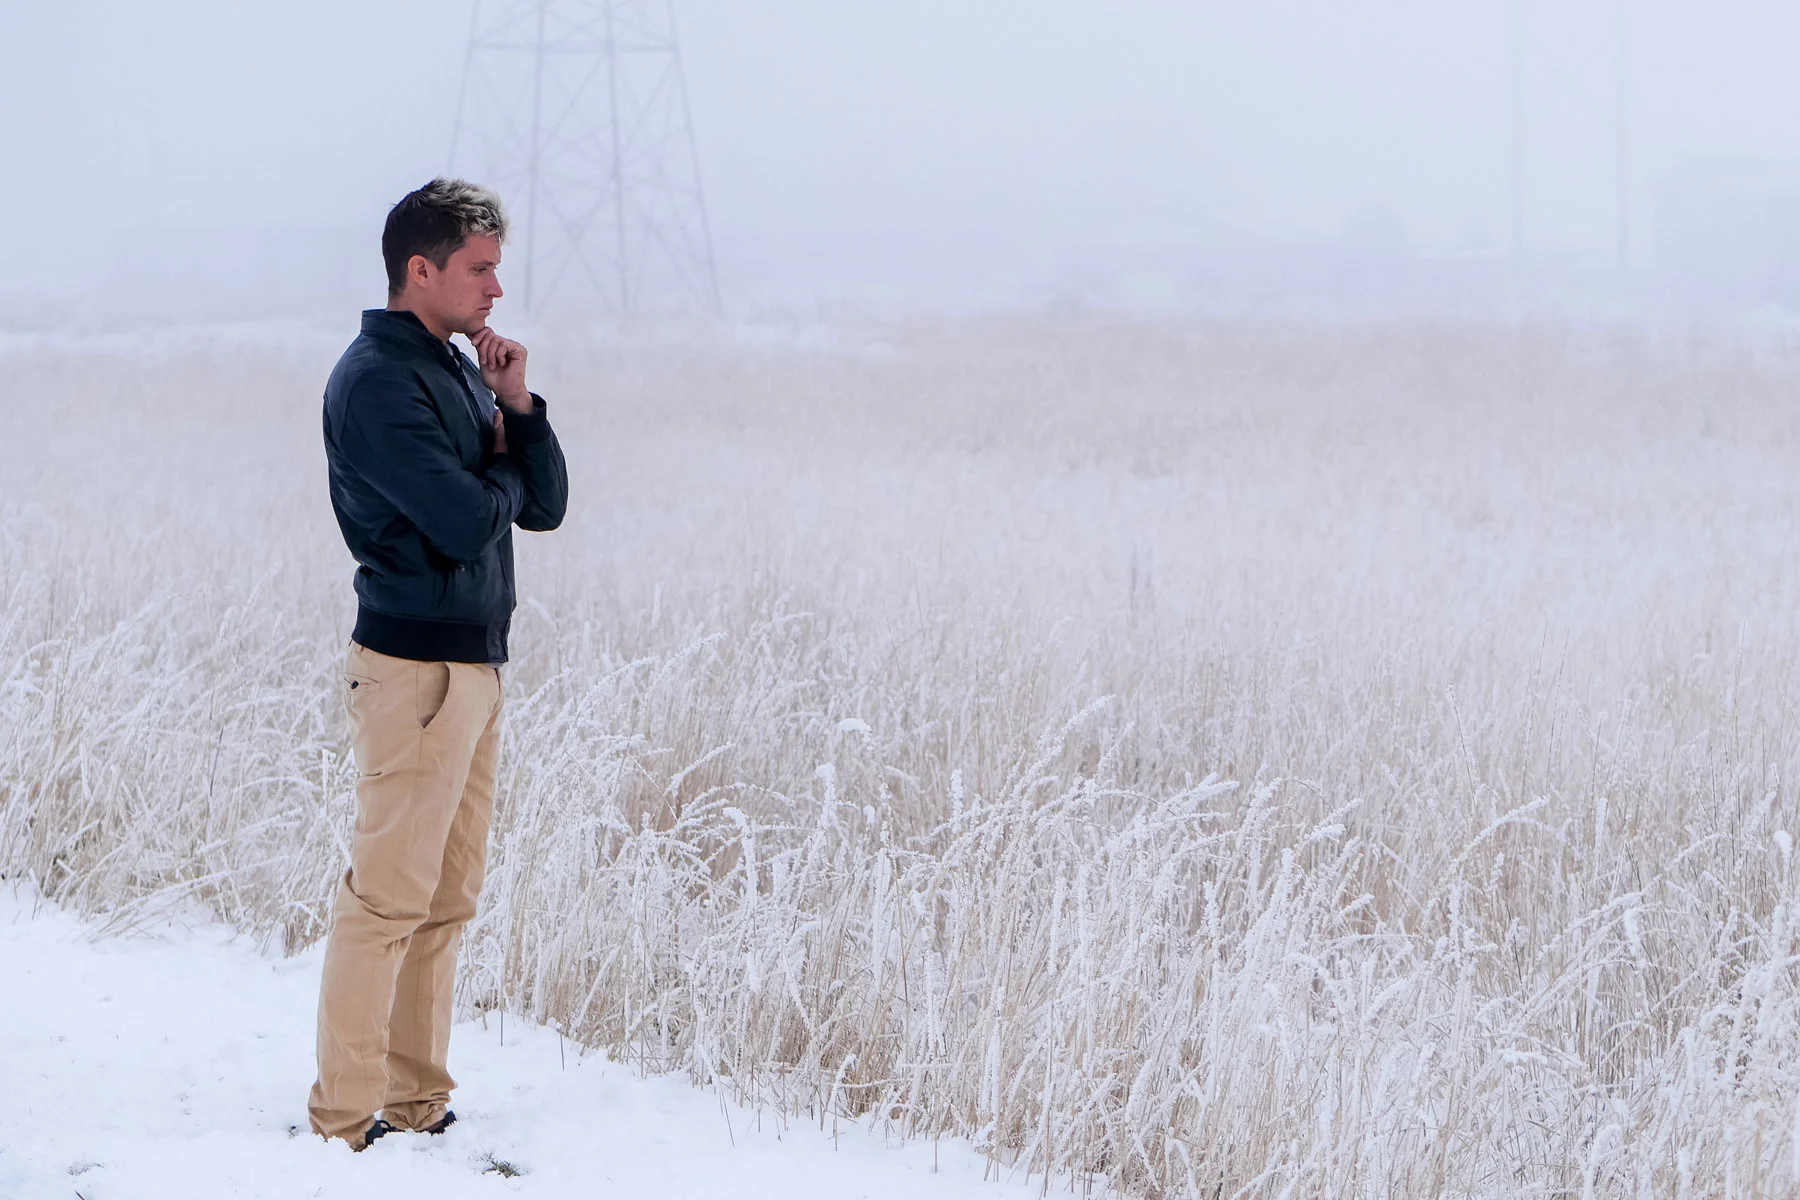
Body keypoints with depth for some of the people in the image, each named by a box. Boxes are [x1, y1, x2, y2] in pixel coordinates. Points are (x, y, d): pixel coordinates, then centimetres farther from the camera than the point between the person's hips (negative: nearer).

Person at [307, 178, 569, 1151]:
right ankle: (347, 1123, -4)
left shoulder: (459, 370, 16)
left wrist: (517, 407, -2)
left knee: (449, 896, 12)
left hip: (476, 661, 9)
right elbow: (465, 521, -21)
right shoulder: (376, 382, -13)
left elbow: (546, 506, 13)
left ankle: (418, 1101, 19)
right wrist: (504, 470, 0)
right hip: (416, 666, -9)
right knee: (388, 897, -7)